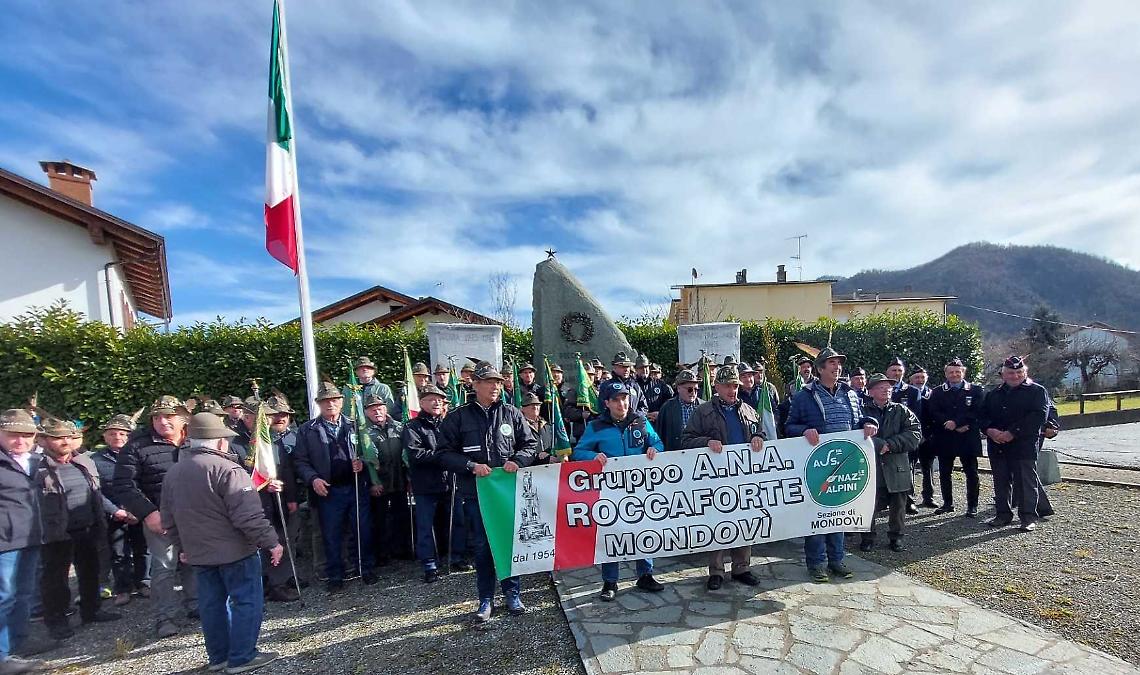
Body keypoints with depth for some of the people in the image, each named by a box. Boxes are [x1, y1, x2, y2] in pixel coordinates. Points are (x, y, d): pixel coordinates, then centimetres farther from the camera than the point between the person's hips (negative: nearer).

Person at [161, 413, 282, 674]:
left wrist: (184, 546, 27)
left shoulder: (172, 473, 7)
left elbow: (169, 519, 16)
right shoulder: (226, 469, -20)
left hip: (199, 553, 8)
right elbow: (249, 516, -24)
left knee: (212, 604, 17)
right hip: (235, 550, -8)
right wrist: (271, 542, -16)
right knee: (247, 602, 3)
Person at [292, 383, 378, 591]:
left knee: (364, 531, 7)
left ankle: (366, 569, 25)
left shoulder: (354, 425, 6)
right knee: (331, 536, 8)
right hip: (328, 492, -1)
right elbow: (300, 460, 2)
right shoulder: (307, 430, 4)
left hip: (357, 488, 1)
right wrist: (313, 478, -12)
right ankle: (335, 576, 25)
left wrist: (362, 463, -8)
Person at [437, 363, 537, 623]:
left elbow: (530, 444, 9)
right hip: (476, 492, -1)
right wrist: (471, 466, -14)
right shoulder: (458, 417, 0)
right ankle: (486, 599, 25)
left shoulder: (512, 414, 4)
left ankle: (512, 594, 28)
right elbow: (446, 453, -1)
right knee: (482, 546, 9)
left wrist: (517, 460, -9)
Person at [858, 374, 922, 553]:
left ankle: (896, 537, 29)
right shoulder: (863, 412, 3)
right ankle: (867, 537, 16)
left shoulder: (902, 411, 9)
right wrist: (879, 444, -18)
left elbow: (915, 434, -3)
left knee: (898, 505, 10)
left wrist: (890, 445, -13)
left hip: (897, 467, 2)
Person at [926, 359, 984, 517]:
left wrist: (955, 422, -16)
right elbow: (933, 413, -2)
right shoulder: (937, 392, 9)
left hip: (968, 438, -2)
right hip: (944, 438, 2)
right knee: (944, 473, 8)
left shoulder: (976, 390, 5)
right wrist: (951, 425, -14)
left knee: (971, 473, 4)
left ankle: (972, 506, 14)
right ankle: (947, 504, 19)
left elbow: (976, 412, -8)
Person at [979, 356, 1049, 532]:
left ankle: (1028, 517, 11)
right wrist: (990, 430, -10)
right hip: (997, 446, 5)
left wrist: (1012, 433, -19)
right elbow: (982, 415, 12)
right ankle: (1003, 514, 22)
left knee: (1026, 482, 1)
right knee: (1001, 482, 12)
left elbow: (1039, 416, -13)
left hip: (1024, 446, -5)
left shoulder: (1037, 391, 0)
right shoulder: (994, 394, 15)